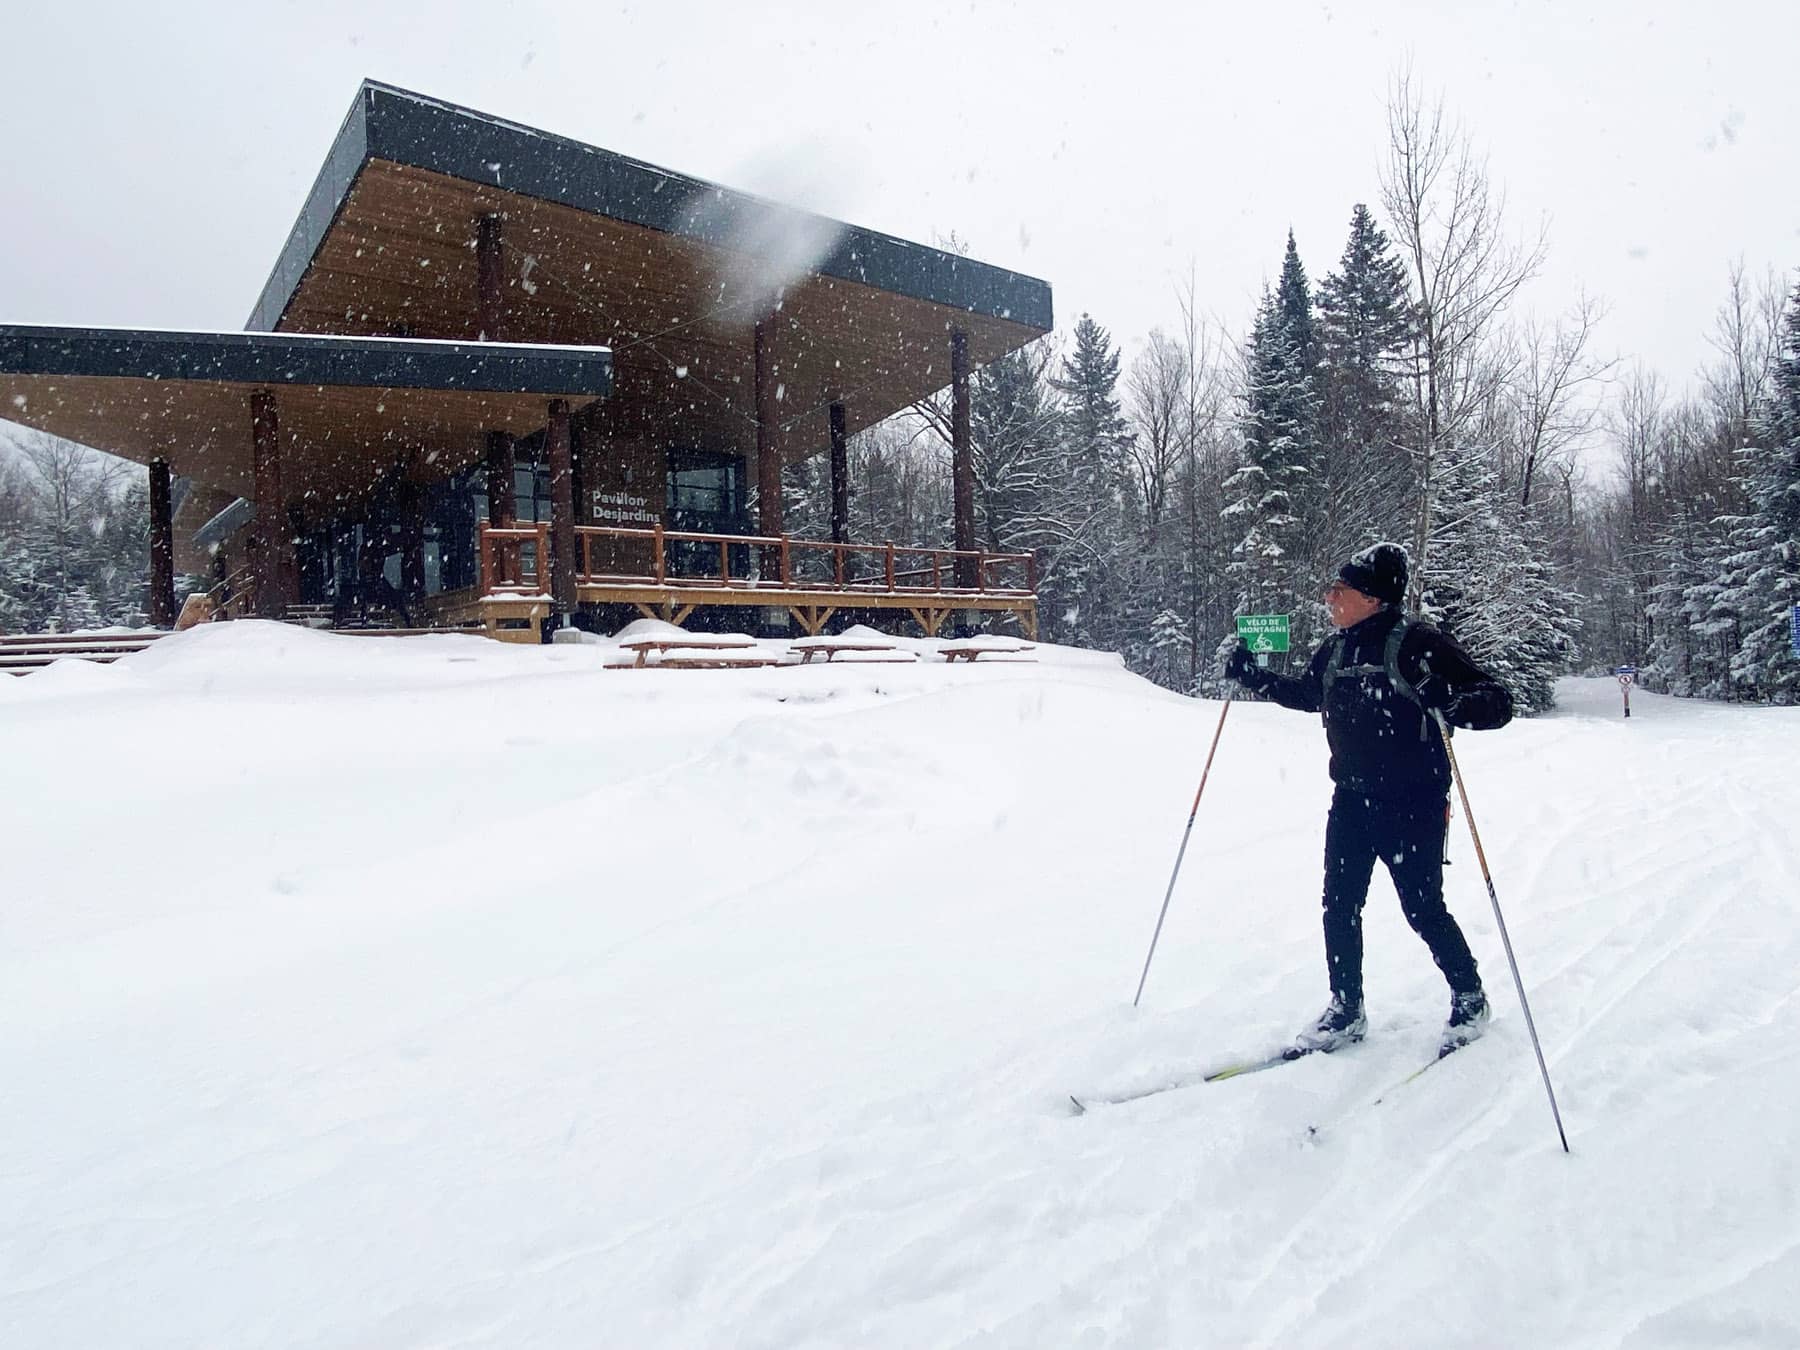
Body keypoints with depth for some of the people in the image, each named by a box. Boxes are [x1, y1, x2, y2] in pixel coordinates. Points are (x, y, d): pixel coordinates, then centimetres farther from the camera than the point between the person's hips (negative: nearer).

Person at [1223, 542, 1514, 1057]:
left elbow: (1498, 703, -17)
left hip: (1413, 805, -6)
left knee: (1423, 908, 3)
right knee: (1339, 905, 6)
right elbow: (1306, 694, 27)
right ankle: (1346, 1009, 21)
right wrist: (1254, 676, 16)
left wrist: (1448, 700, -37)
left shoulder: (1418, 642, -14)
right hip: (1351, 801, 6)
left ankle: (1470, 997, 27)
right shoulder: (1336, 649, 6)